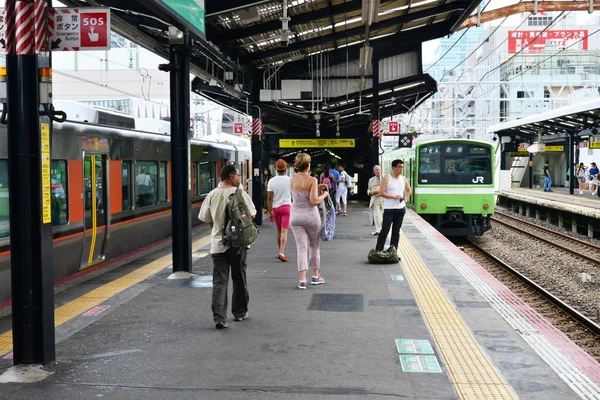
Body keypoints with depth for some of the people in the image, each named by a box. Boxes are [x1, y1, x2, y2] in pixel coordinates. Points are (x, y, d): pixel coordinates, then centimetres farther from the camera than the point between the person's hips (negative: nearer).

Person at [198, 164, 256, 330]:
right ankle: (240, 312, 27)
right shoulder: (240, 193, -8)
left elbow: (206, 219, 6)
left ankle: (219, 318, -8)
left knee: (219, 281, 1)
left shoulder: (212, 195, 1)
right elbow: (251, 215, -5)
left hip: (217, 243, 2)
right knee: (239, 279, 14)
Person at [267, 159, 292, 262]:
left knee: (279, 231, 16)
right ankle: (281, 253, -19)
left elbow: (270, 198, -5)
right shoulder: (290, 180, -7)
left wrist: (269, 212, -1)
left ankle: (281, 252, 25)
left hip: (276, 207, 2)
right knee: (284, 231, -6)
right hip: (287, 206, -2)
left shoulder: (272, 181, -5)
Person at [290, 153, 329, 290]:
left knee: (301, 248, 2)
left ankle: (302, 279, -6)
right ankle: (315, 276, 25)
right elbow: (314, 201, -17)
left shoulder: (292, 179, 2)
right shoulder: (312, 180, -13)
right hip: (310, 215, -3)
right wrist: (324, 195, -1)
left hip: (295, 215, 3)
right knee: (314, 246, 16)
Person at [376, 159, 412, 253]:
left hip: (400, 209, 5)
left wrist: (405, 199, 8)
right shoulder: (386, 178, -8)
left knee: (396, 231, 9)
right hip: (389, 209, -5)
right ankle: (378, 251, -5)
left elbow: (409, 190, 24)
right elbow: (381, 193, -14)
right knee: (385, 230, -8)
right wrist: (394, 197, -18)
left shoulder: (403, 179, 8)